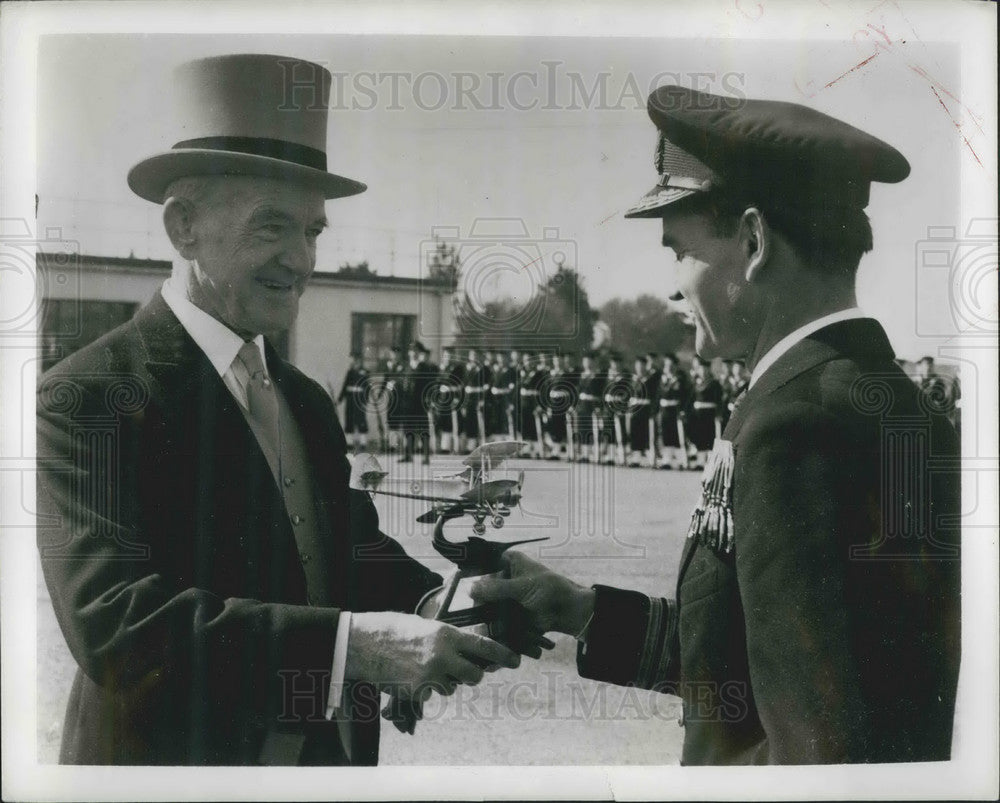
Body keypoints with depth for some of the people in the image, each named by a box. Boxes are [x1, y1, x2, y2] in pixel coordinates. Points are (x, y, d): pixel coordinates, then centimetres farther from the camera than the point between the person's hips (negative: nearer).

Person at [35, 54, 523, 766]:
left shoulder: (309, 403, 8)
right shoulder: (85, 400, -16)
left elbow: (355, 553, 1)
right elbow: (114, 621, -26)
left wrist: (444, 606, -20)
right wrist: (353, 642, -34)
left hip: (334, 756, 7)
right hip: (177, 759, -6)